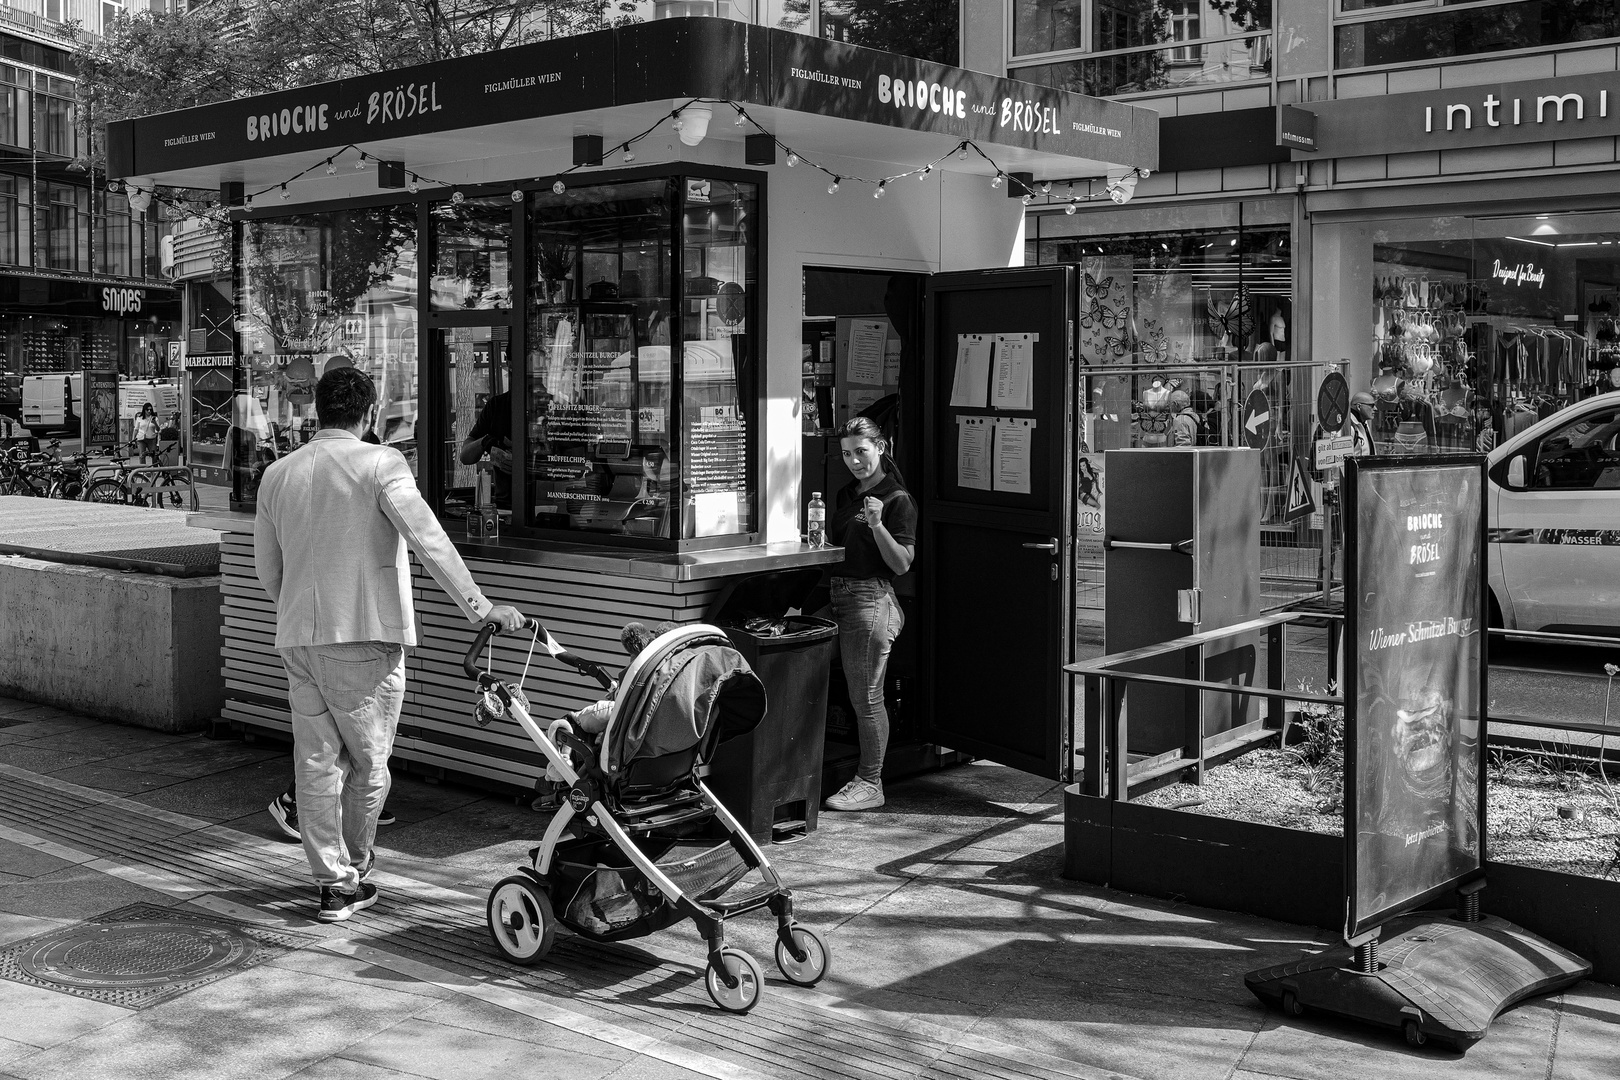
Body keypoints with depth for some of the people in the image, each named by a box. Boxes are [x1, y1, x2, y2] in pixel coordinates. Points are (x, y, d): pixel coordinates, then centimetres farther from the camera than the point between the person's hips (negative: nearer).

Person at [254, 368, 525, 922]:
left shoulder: (276, 475, 9)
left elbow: (267, 571, 16)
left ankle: (334, 884, 14)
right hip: (363, 637, -5)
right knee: (368, 764, 12)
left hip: (297, 640, 5)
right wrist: (479, 607, -15)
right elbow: (428, 540, -17)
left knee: (317, 763, 10)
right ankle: (355, 869, 27)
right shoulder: (380, 465, -9)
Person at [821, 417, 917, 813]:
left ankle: (870, 784, 4)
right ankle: (863, 776, 17)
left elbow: (902, 563, -12)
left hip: (871, 598, -8)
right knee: (859, 695, 10)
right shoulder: (846, 495, 17)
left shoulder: (897, 500, -7)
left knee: (866, 697, -4)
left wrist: (877, 524, -22)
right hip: (840, 596, 8)